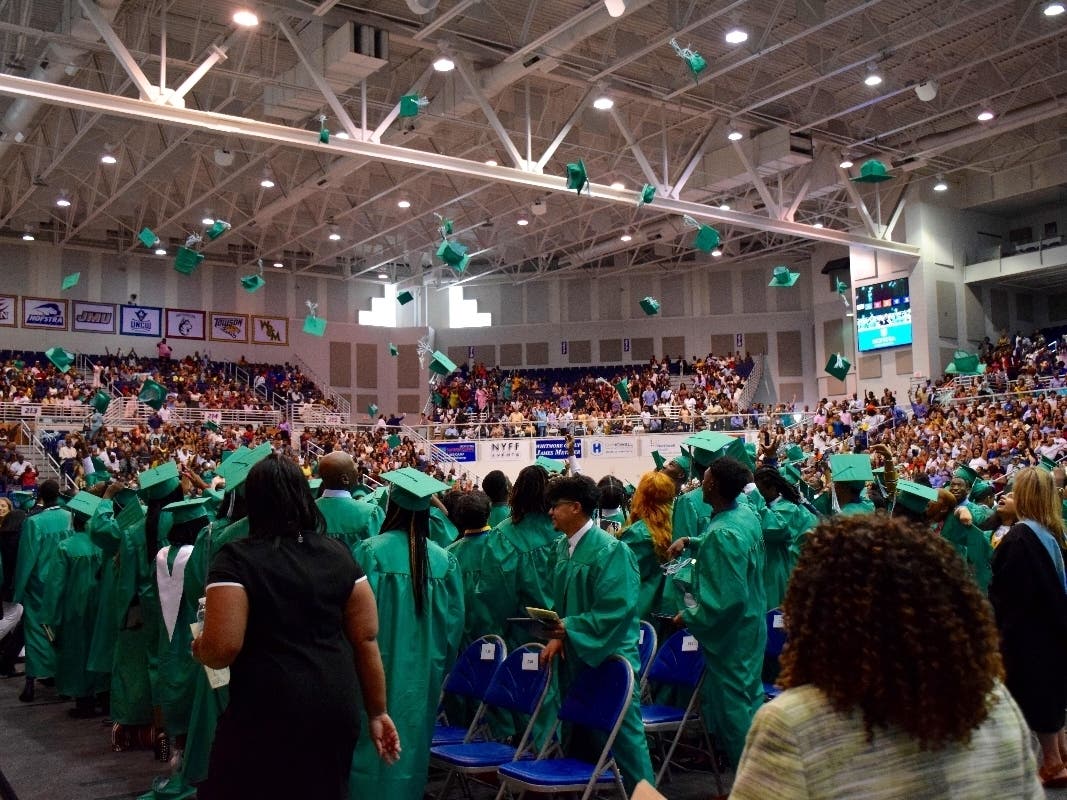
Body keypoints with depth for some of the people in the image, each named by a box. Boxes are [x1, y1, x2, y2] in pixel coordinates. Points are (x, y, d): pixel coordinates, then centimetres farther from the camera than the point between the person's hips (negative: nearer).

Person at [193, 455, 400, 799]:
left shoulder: (236, 558, -11)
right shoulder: (338, 554, 1)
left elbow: (221, 649, -19)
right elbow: (367, 639, 1)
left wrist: (198, 648, 5)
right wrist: (377, 712, 10)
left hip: (265, 715, -4)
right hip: (336, 712, 4)